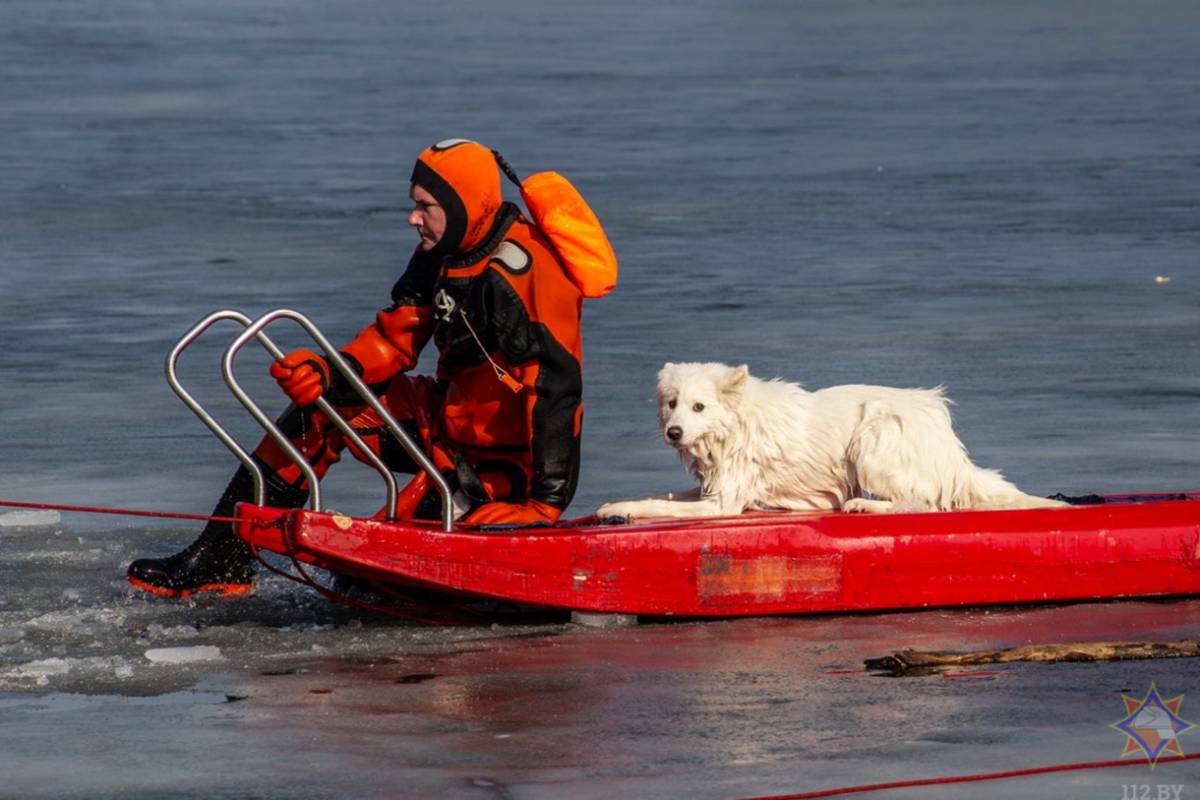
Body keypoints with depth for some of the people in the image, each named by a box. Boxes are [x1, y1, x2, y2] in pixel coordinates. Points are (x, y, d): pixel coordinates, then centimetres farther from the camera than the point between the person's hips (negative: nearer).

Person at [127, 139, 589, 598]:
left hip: (501, 457, -9)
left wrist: (546, 504, -34)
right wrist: (327, 376, -17)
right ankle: (220, 560, 2)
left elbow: (556, 388, -30)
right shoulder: (443, 254, 2)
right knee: (320, 407, 3)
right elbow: (393, 340, 4)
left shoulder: (522, 275, -26)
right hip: (452, 421, 9)